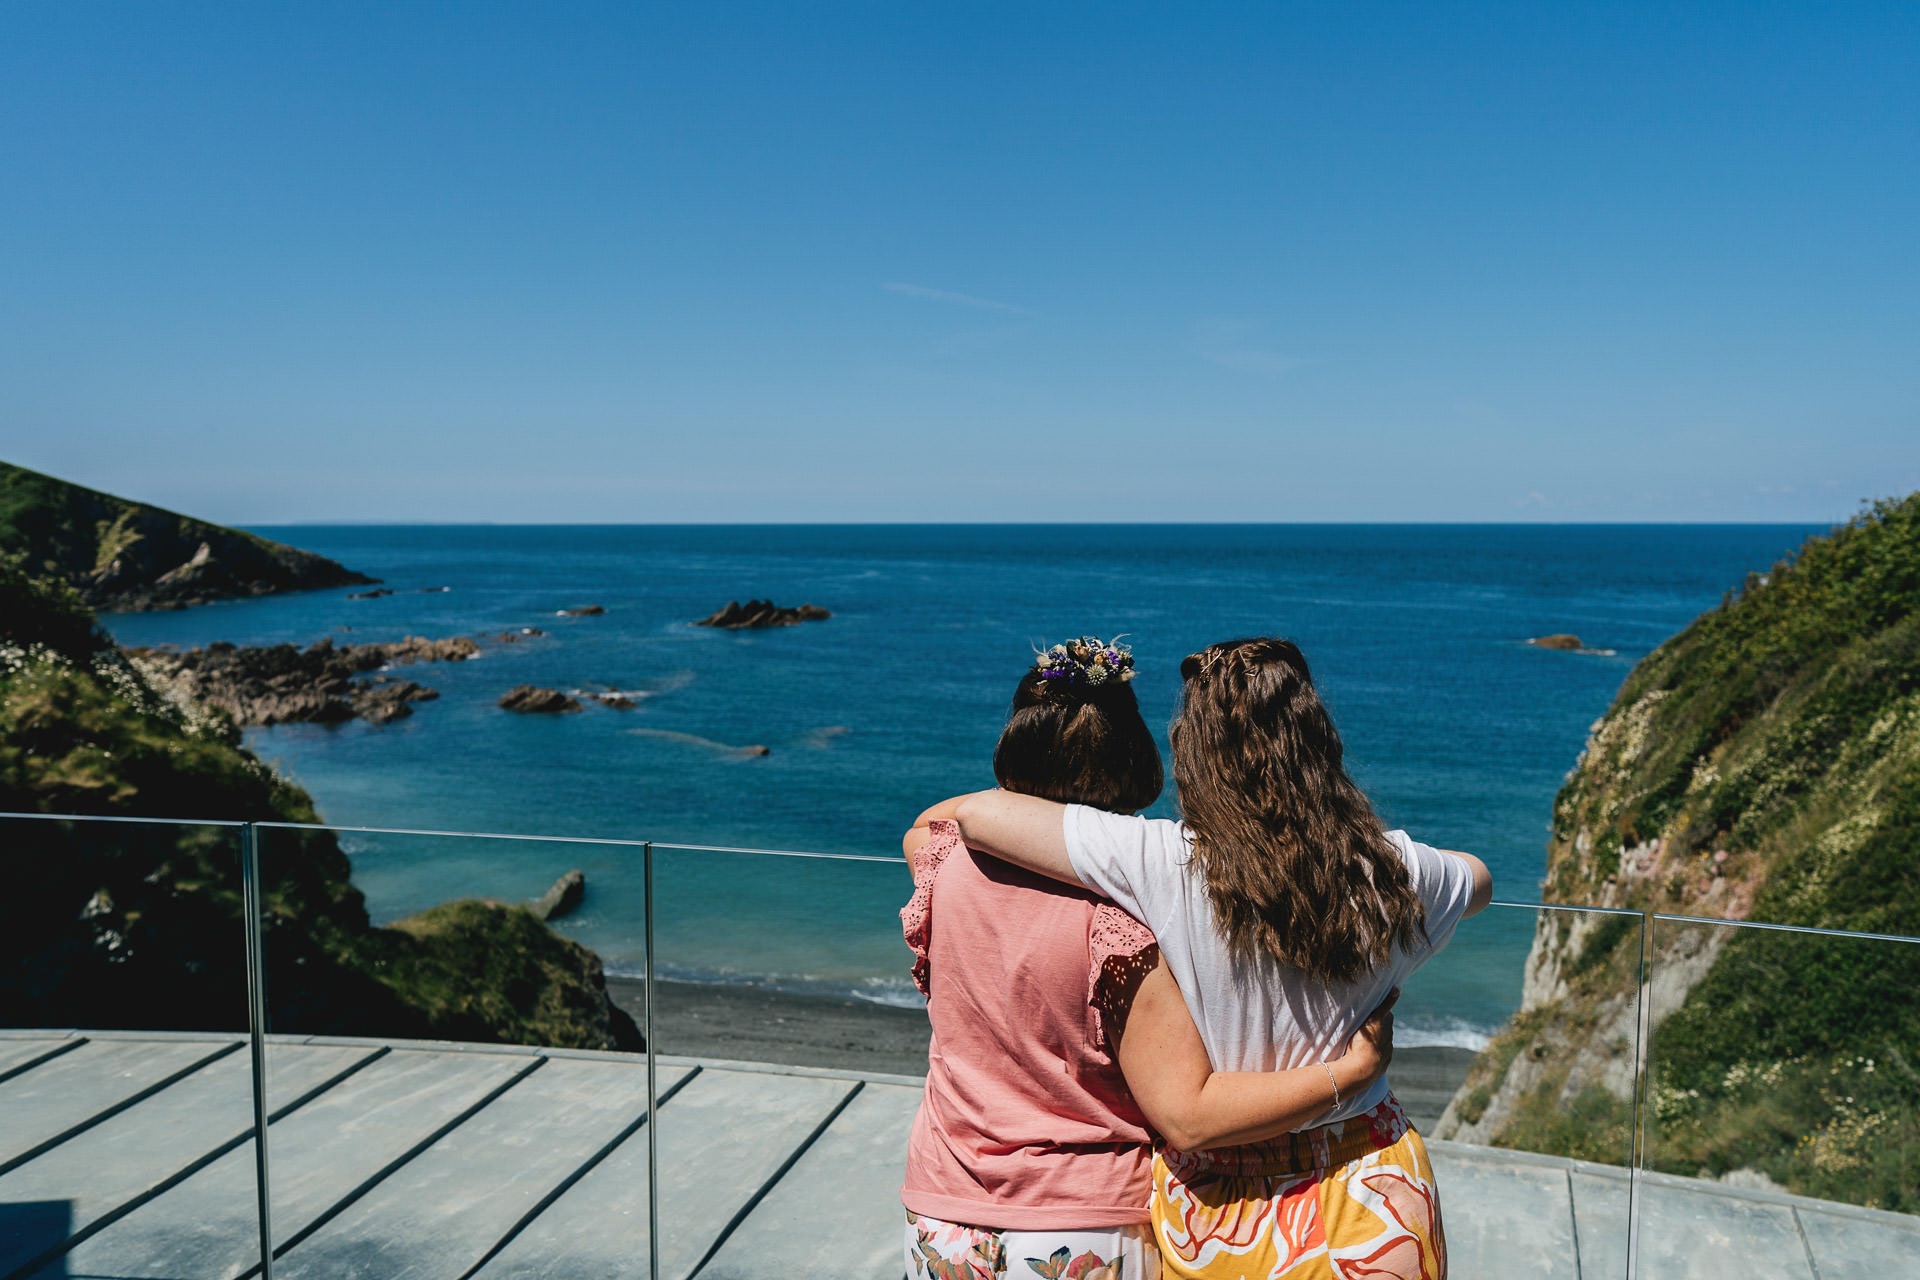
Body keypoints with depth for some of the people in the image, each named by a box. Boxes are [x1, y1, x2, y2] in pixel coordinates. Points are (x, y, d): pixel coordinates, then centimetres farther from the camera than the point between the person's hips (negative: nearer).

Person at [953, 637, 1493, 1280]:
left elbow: (976, 813, -20)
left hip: (1216, 1205, -2)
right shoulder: (1395, 873, -15)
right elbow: (1479, 880, 11)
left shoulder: (1166, 864, -25)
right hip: (1366, 1202, 2)